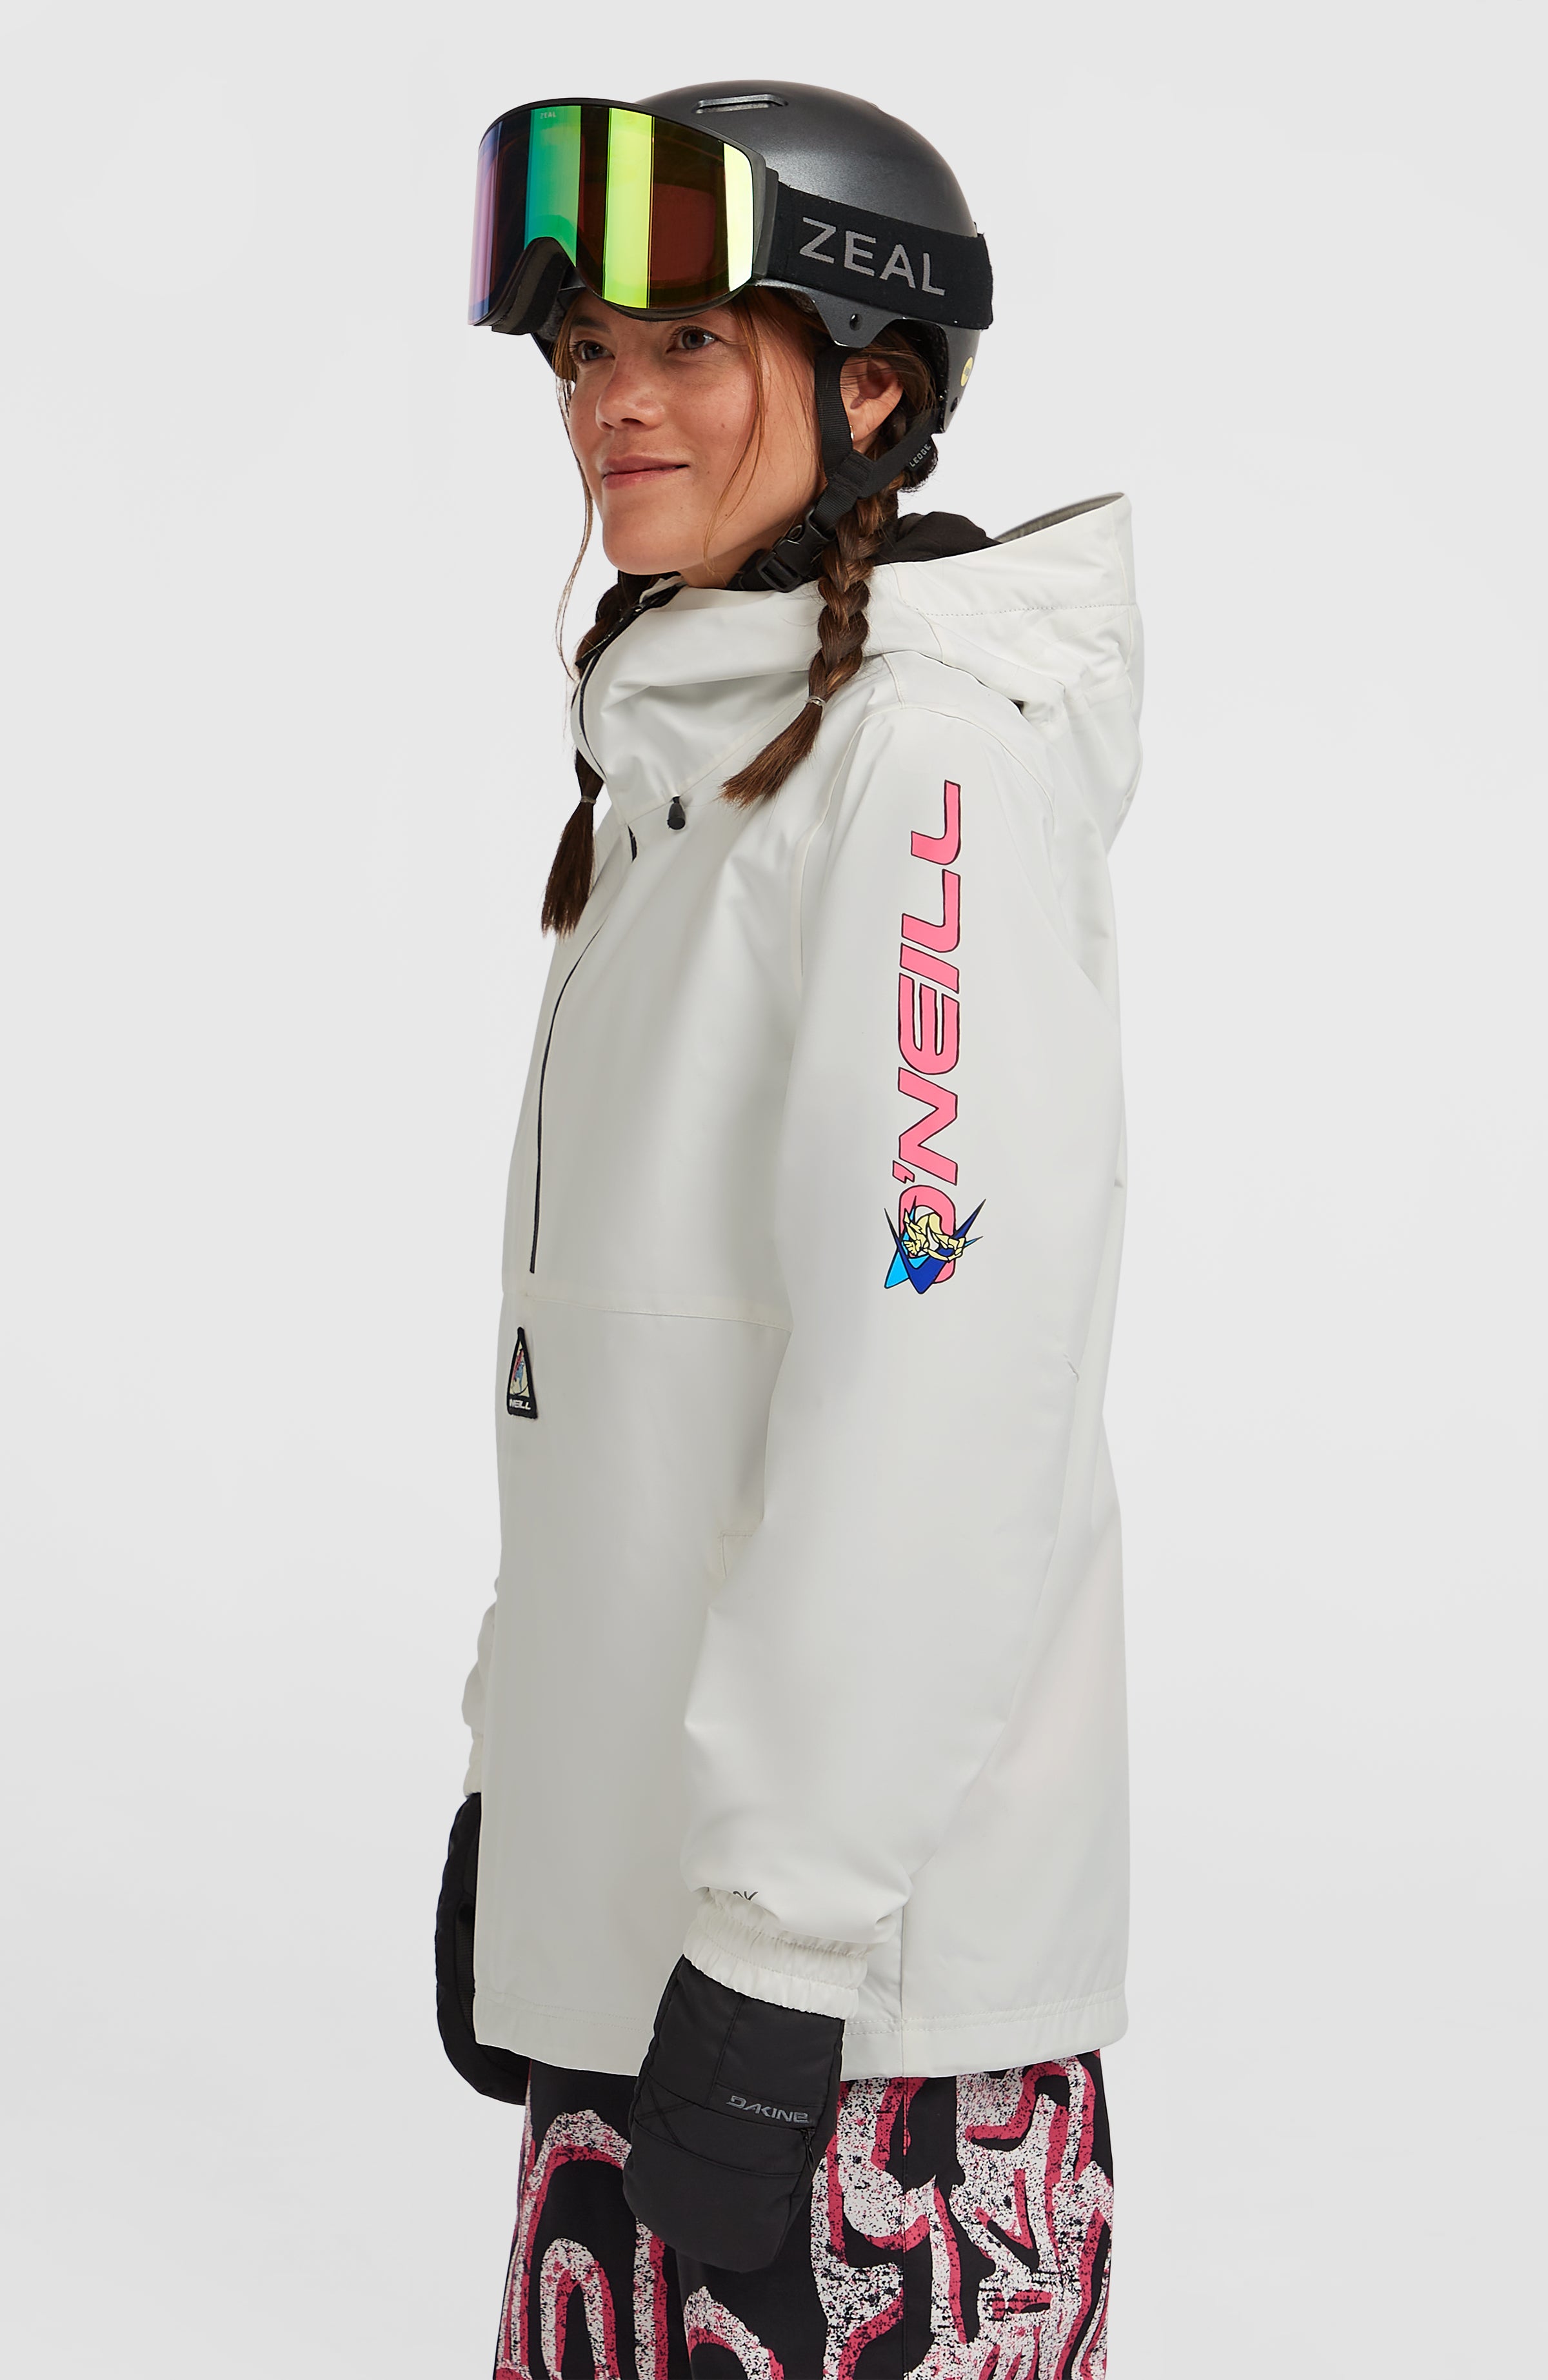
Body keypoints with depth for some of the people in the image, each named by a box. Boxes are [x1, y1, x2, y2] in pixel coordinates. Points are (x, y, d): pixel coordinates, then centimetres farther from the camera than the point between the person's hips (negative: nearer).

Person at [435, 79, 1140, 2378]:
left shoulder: (929, 753, -14)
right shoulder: (689, 761, 14)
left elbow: (945, 1382, -21)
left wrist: (784, 1928, -21)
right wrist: (522, 1748, 17)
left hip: (856, 1933, -8)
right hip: (641, 1869, 9)